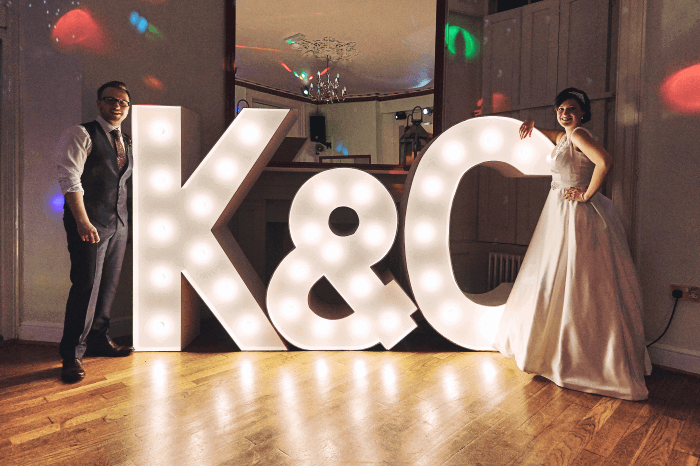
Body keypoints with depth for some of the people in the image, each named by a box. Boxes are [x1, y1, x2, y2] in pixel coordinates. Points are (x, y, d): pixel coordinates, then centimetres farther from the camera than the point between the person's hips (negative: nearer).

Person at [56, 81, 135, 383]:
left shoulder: (125, 142, 17)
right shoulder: (81, 134, -4)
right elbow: (69, 179, -13)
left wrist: (125, 220, 13)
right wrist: (83, 222, -20)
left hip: (119, 224, 7)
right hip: (89, 223, -7)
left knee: (109, 286, 11)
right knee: (86, 286, -8)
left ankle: (99, 340, 25)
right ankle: (72, 355, 3)